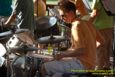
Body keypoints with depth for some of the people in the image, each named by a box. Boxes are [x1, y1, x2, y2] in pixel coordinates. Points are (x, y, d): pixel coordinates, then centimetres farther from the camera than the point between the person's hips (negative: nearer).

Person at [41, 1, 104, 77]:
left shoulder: (76, 26, -17)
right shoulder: (87, 23, 8)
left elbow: (81, 50, -23)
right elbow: (101, 41, 14)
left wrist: (62, 55, -15)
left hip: (82, 65, -9)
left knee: (45, 67, -6)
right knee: (55, 62, 27)